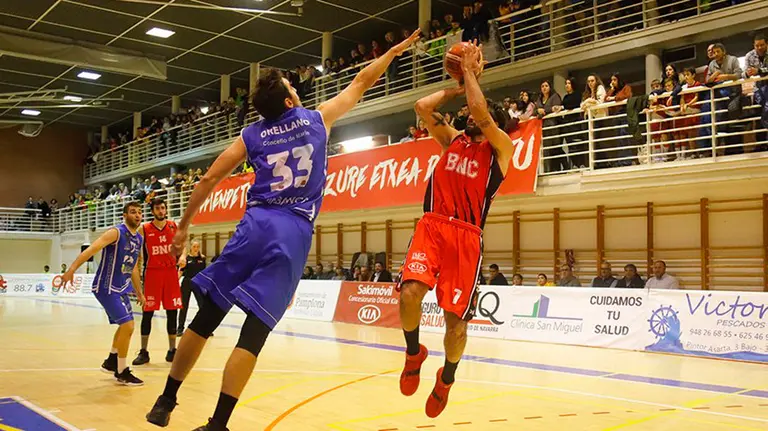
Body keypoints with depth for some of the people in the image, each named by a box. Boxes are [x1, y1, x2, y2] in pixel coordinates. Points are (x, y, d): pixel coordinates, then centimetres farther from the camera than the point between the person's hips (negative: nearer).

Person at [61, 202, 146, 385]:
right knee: (127, 325, -14)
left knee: (125, 326, 20)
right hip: (106, 288, -9)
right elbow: (91, 249, -27)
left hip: (121, 288, 9)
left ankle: (111, 362, 39)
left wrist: (139, 292, 25)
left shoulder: (139, 239, 10)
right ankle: (122, 373, -1)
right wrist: (71, 270, -40)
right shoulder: (116, 232, -15)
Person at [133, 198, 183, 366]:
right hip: (152, 272, -2)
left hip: (171, 272, 2)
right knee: (147, 312, -1)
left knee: (172, 312, 5)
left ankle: (172, 350, 15)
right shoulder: (144, 229, 0)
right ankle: (144, 351, 8)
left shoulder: (174, 226, 6)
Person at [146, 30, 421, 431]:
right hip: (295, 232, -2)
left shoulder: (251, 135, 11)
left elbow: (208, 180, 10)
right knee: (255, 331, -4)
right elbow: (361, 82, 20)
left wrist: (183, 226, 19)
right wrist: (395, 50, 34)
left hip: (256, 224, 2)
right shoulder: (318, 118, 9)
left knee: (205, 317, 12)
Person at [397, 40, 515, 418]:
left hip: (466, 235, -3)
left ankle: (447, 378, 26)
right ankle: (414, 352, 9)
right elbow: (422, 107, 12)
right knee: (410, 292, -22)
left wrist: (470, 71, 1)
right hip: (431, 226, 3)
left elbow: (479, 110, -10)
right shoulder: (452, 139, 20)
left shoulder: (501, 147, 6)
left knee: (456, 317, -4)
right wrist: (457, 86, 19)